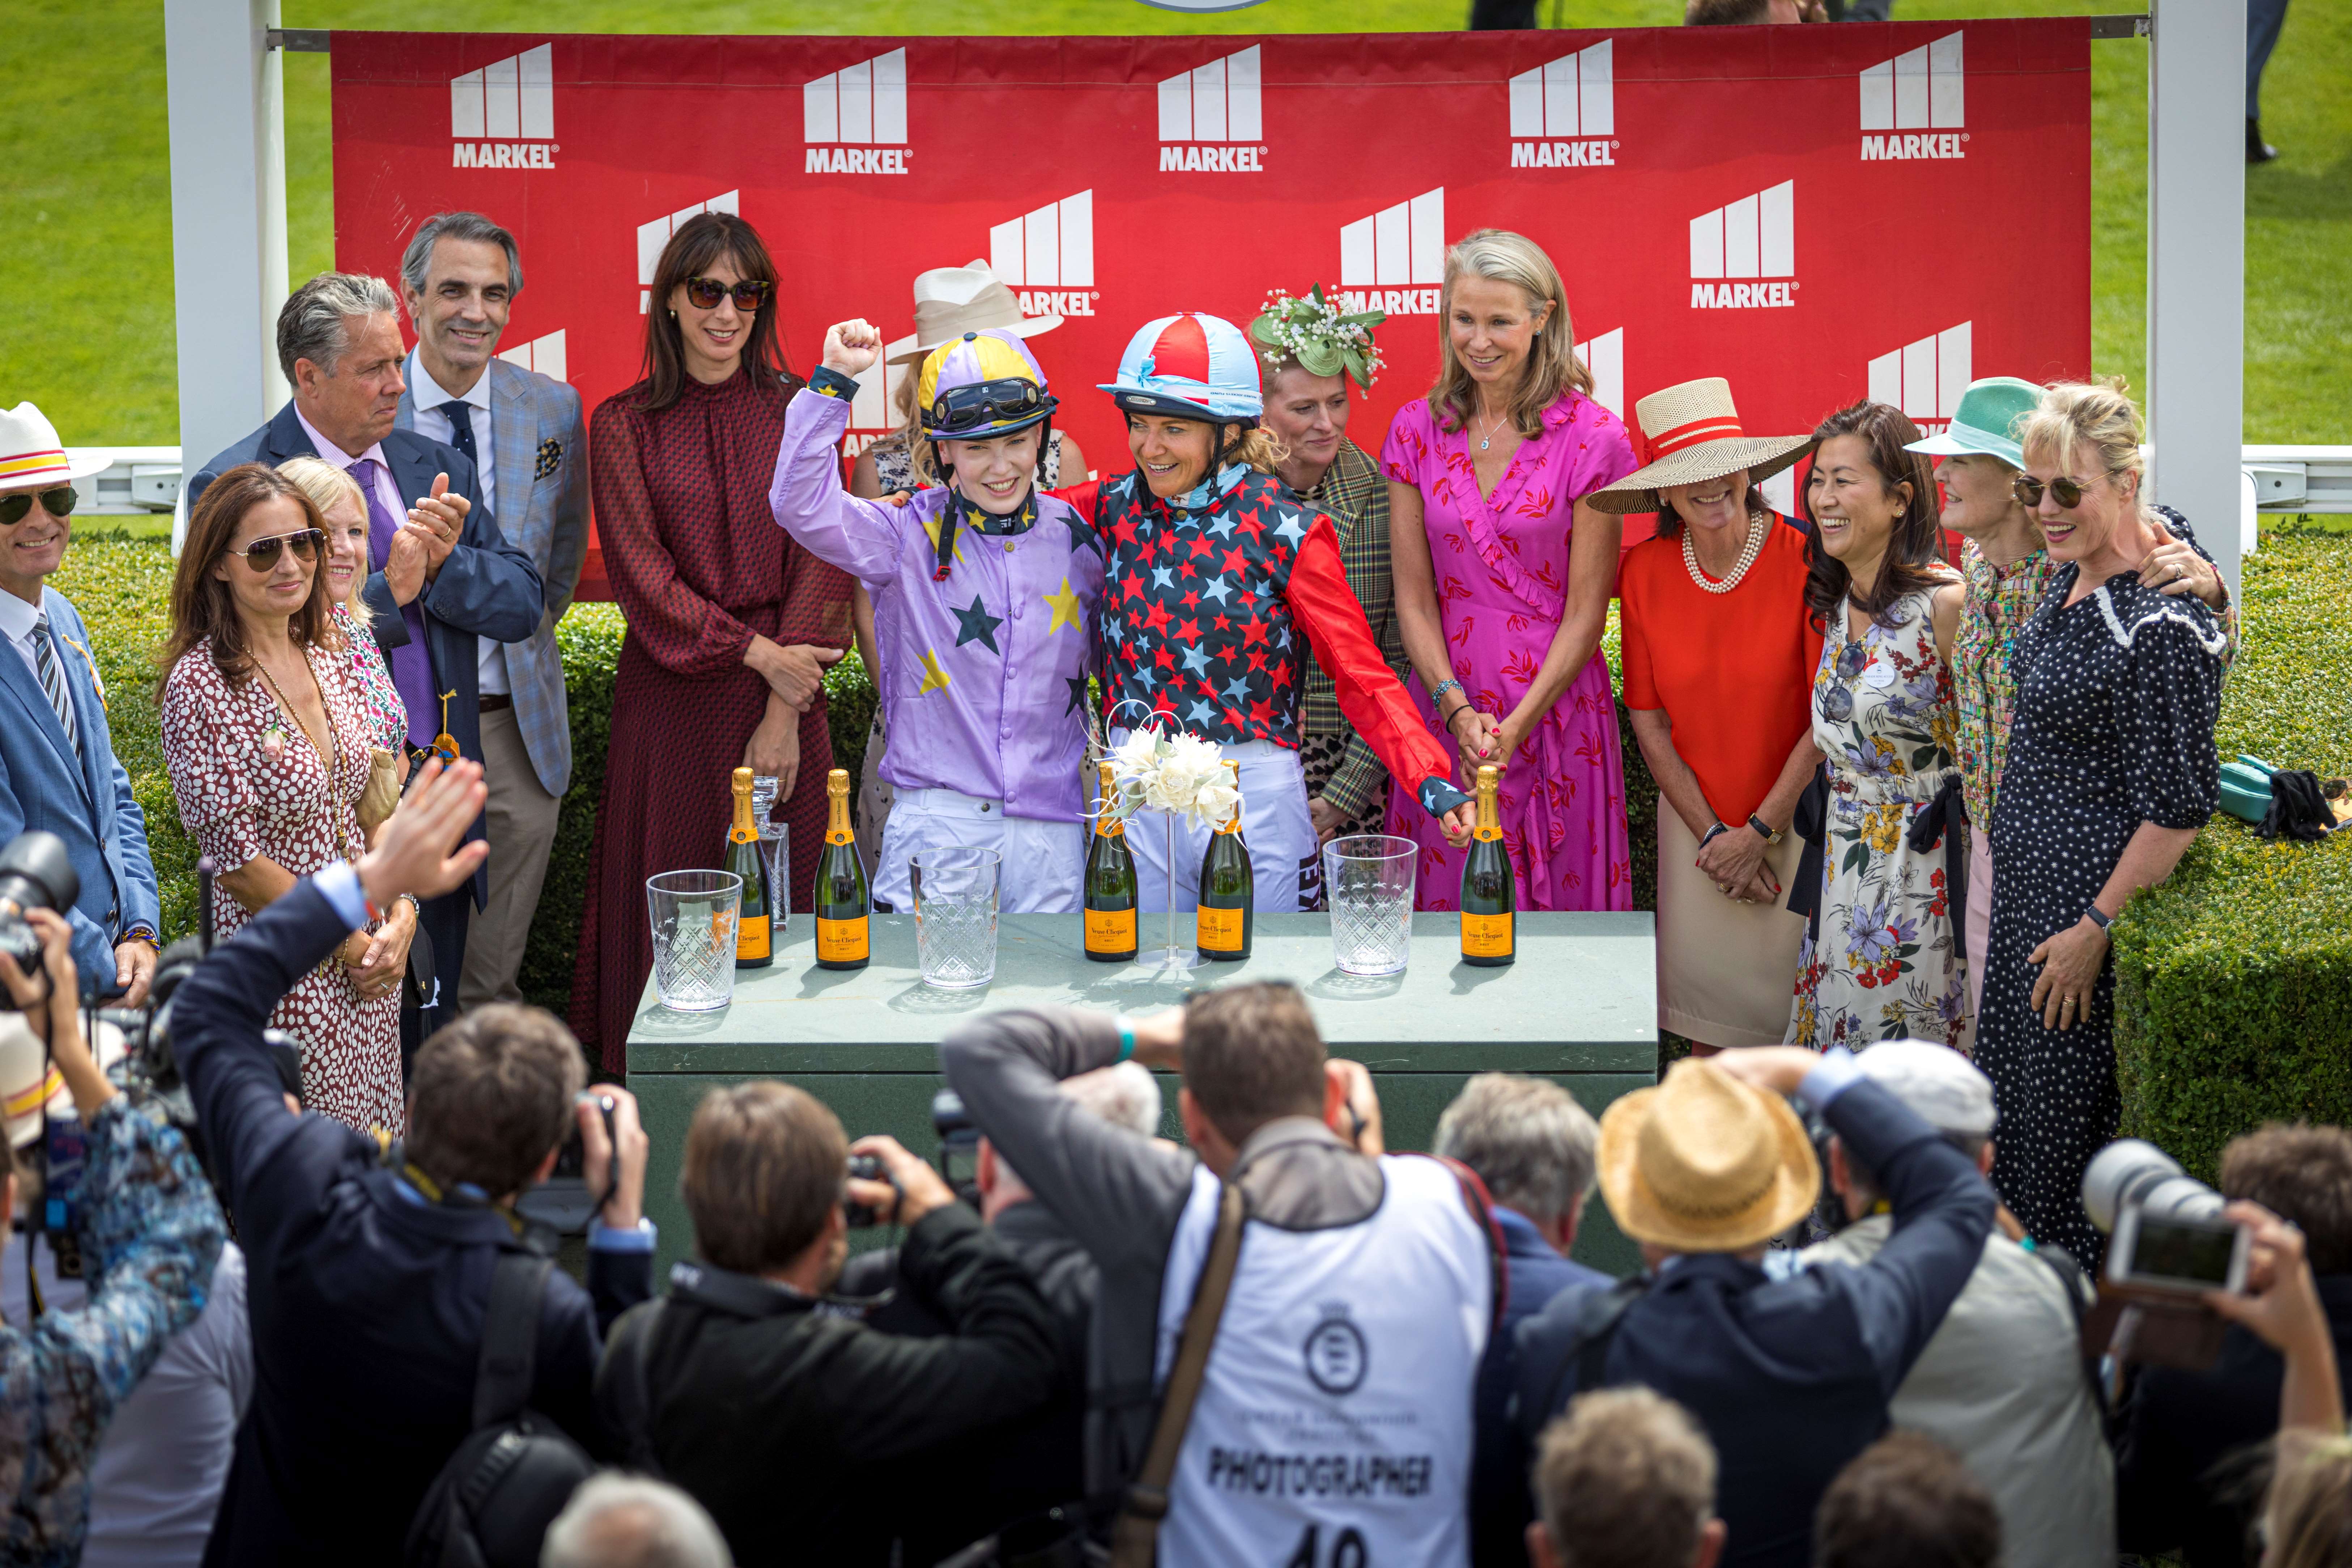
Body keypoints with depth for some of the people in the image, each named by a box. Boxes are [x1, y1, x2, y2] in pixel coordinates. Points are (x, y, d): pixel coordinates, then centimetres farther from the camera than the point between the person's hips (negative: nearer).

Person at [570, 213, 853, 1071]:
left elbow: (821, 562, 0)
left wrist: (784, 710, -9)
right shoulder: (622, 425, 4)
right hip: (668, 697, -1)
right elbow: (642, 574, -2)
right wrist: (757, 652, -12)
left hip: (782, 694, 1)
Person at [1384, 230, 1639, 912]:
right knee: (1446, 904, 5)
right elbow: (1413, 600, 3)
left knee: (1560, 903, 1)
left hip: (1557, 708, -2)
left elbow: (1586, 610, -6)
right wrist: (1458, 711, -11)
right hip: (1446, 711, 3)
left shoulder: (1591, 438, -5)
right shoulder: (1417, 431, 4)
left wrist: (1516, 725, -14)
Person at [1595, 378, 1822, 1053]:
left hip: (1795, 820, -3)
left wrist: (1759, 831, -9)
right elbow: (1648, 720, 3)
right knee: (1709, 1027, 6)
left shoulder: (1807, 563, -14)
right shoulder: (1644, 571, -3)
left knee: (1789, 1007, 0)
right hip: (1695, 820, 3)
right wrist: (1712, 833, -4)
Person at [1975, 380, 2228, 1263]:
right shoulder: (2072, 581, 5)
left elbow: (2179, 809, -23)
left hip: (2098, 898, -10)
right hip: (2030, 891, 10)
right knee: (2019, 1106, 17)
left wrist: (2096, 929, -20)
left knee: (2068, 1119, 1)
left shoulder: (2162, 624, -23)